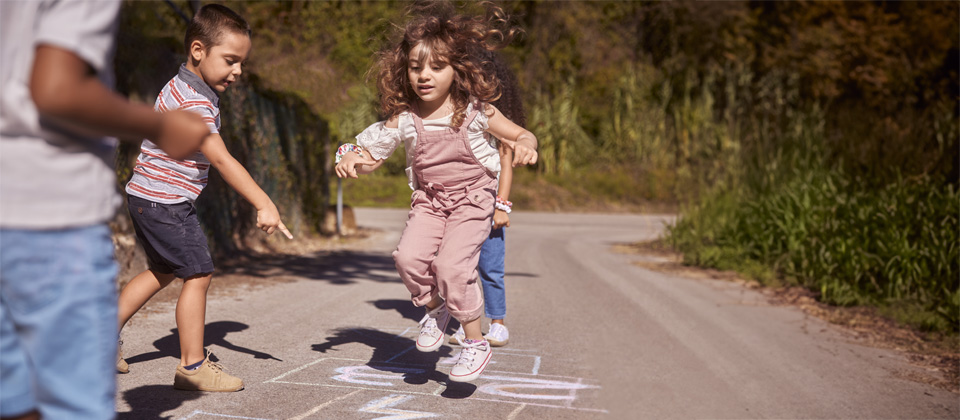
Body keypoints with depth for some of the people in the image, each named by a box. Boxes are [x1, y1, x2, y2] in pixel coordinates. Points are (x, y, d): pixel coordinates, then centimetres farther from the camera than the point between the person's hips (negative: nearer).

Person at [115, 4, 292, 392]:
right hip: (165, 202, -11)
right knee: (198, 273, -7)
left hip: (148, 198, 11)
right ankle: (193, 367, -1)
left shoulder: (185, 89, 11)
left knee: (162, 271, 22)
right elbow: (222, 160, -30)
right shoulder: (194, 103, -23)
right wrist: (264, 205, -32)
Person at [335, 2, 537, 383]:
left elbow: (519, 134, 0)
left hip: (472, 199, -3)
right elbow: (371, 154, 4)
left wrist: (525, 146, -24)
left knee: (451, 264, -22)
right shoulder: (404, 119, -6)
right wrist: (350, 159, -18)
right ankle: (434, 309, 14)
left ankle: (475, 343, -1)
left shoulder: (475, 112, -10)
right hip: (428, 201, 3)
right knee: (409, 256, -20)